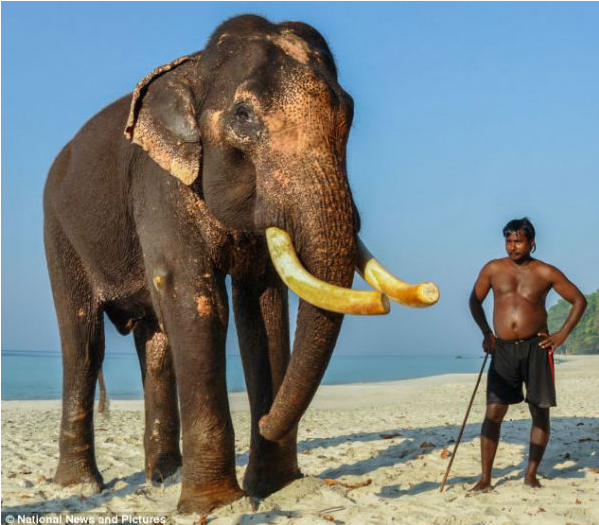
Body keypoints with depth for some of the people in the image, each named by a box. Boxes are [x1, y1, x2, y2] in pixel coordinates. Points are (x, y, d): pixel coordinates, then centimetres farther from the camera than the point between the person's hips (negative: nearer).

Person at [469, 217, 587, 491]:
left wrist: (562, 334, -1)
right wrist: (486, 332, 7)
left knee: (540, 413, 3)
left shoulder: (545, 273, 0)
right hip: (503, 350, 1)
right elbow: (474, 301, 17)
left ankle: (531, 474, 16)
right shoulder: (493, 269, 4)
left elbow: (579, 301, 7)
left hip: (536, 348, 0)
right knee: (493, 413, -6)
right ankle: (485, 478, -2)